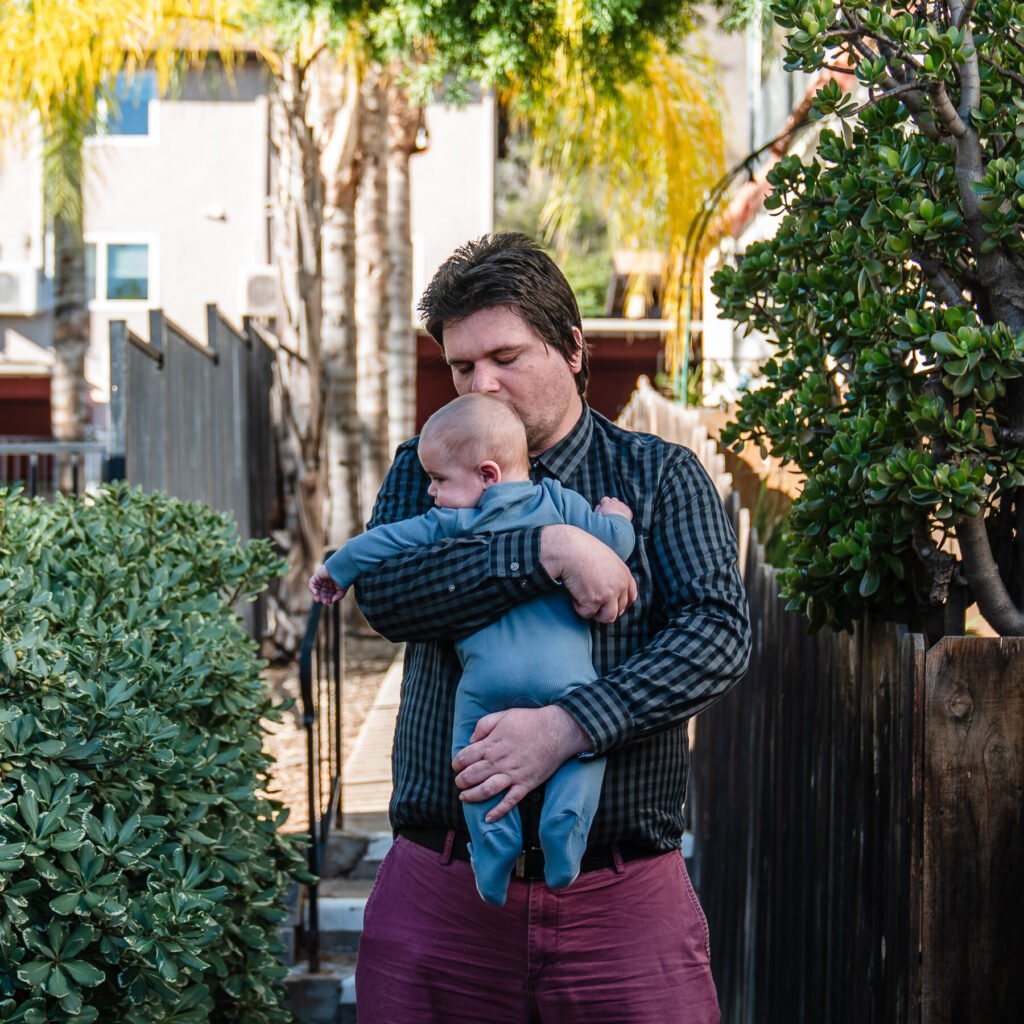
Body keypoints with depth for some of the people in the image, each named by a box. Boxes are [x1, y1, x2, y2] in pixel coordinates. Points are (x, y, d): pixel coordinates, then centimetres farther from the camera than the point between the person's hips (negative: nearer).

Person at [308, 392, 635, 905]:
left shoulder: (450, 525, 9)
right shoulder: (559, 501, 12)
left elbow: (386, 540, 15)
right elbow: (613, 541, 7)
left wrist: (336, 569, 30)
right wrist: (614, 516, 30)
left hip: (486, 675, -1)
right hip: (565, 670, 1)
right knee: (581, 747, 14)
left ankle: (495, 851, 4)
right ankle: (564, 838, -5)